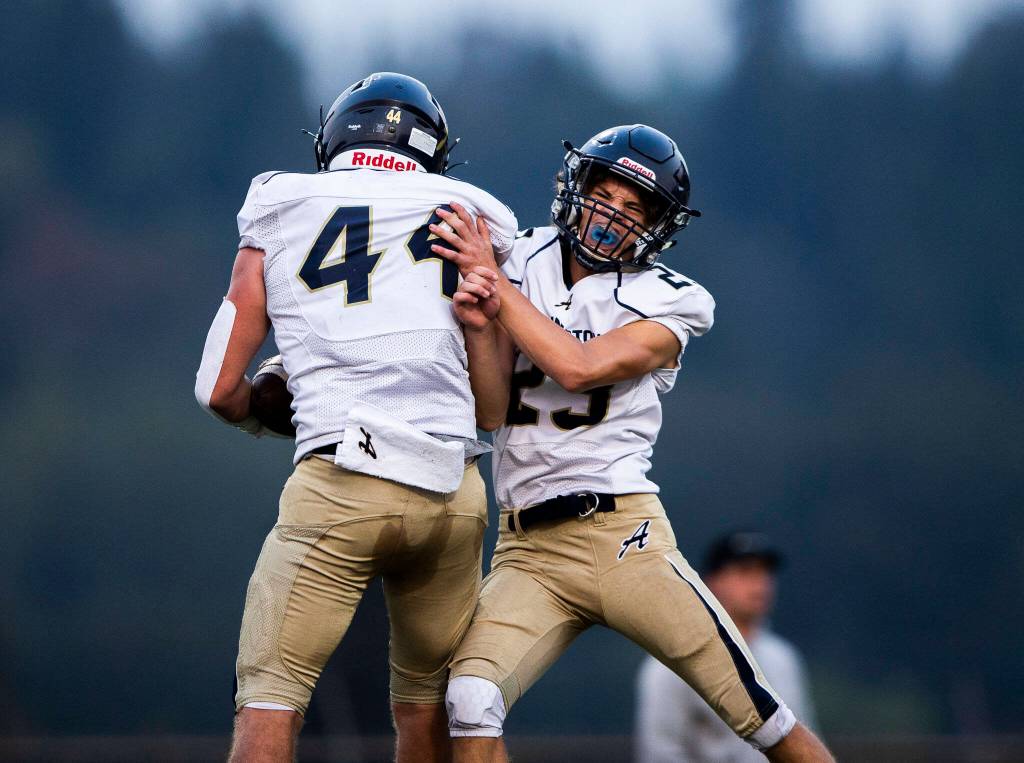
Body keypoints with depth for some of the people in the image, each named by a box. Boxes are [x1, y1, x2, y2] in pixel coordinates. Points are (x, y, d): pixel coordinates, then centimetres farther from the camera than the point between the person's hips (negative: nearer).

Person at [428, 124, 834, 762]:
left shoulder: (667, 303, 1)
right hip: (529, 551, 2)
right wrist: (479, 327, -15)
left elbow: (577, 369, -15)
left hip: (623, 537, -2)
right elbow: (491, 414, 2)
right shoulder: (523, 264, 8)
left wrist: (495, 283, -11)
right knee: (470, 701, -22)